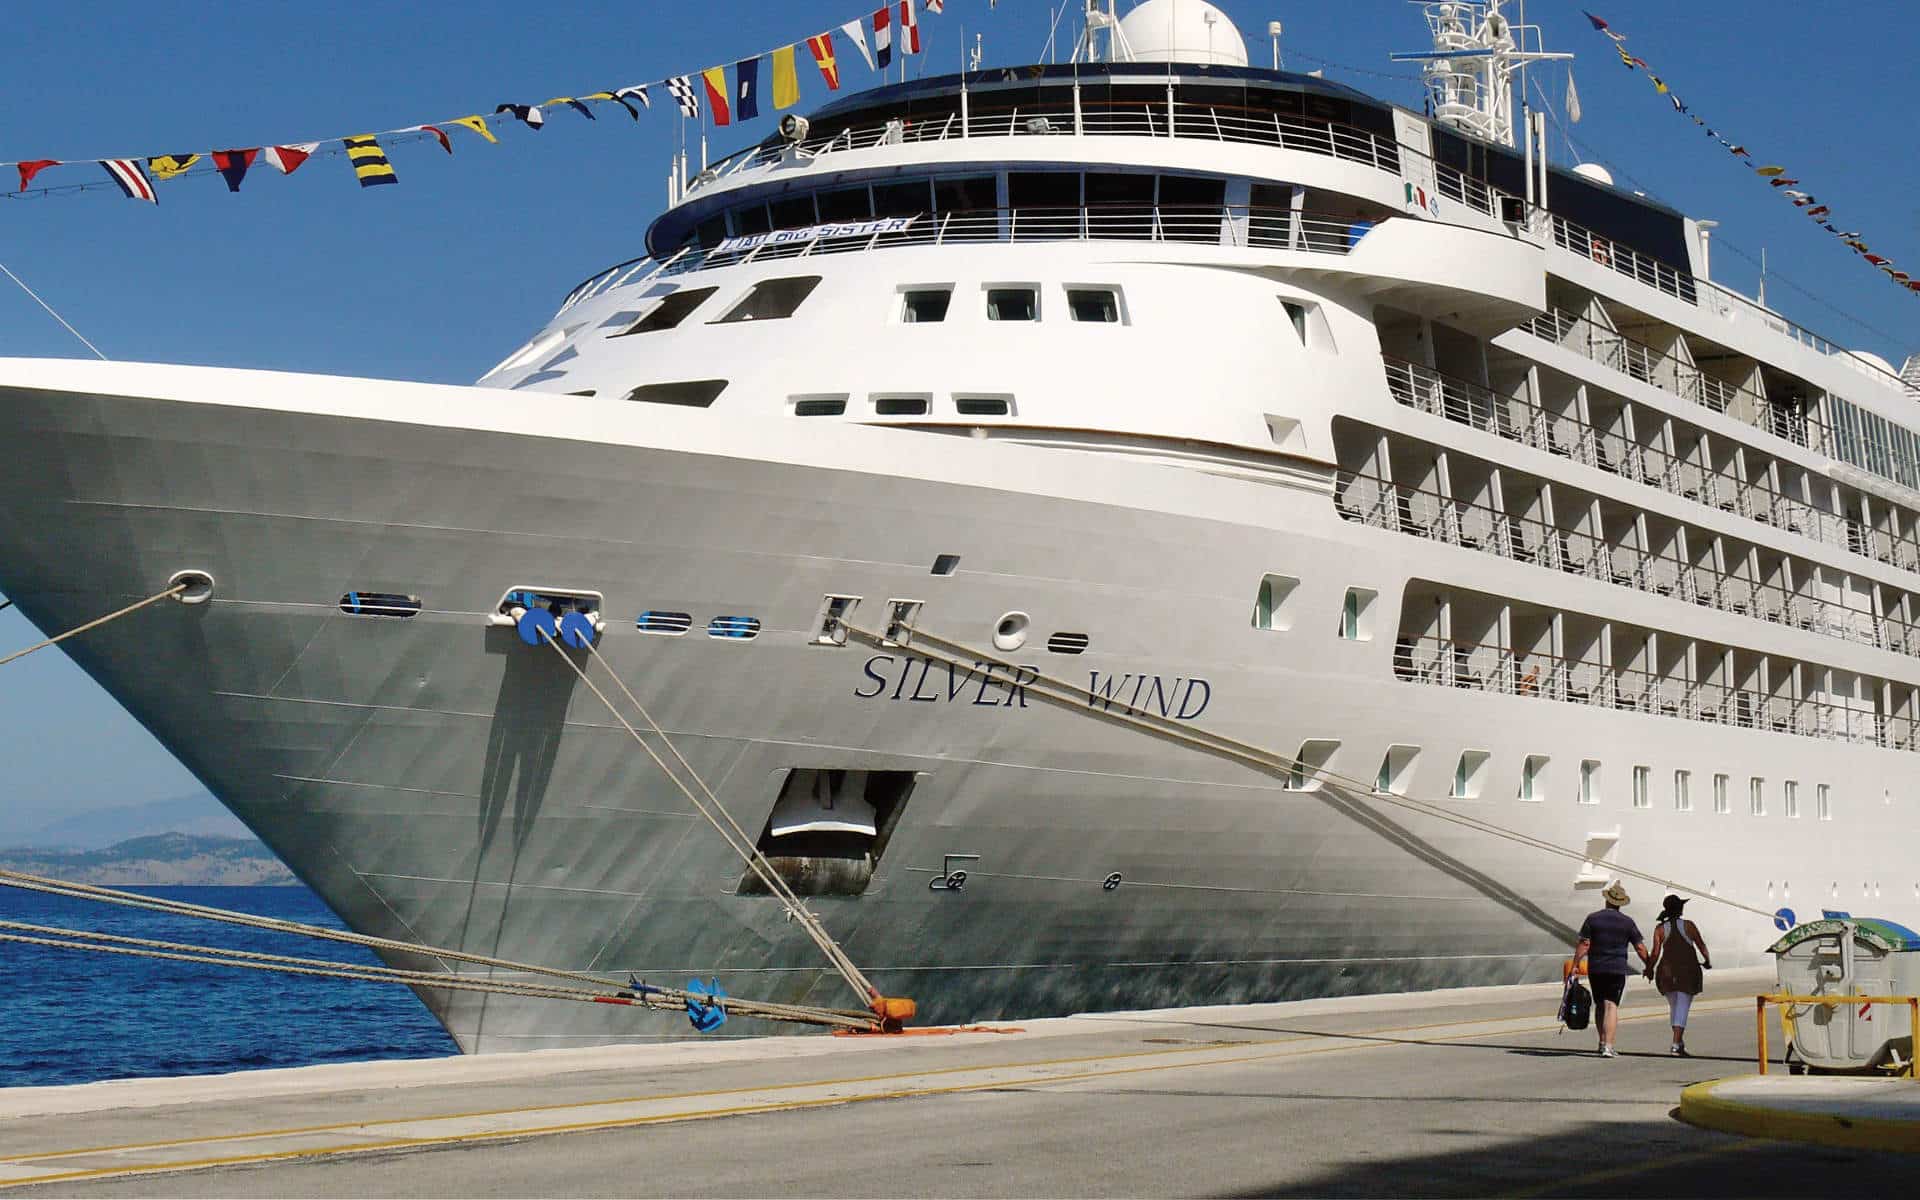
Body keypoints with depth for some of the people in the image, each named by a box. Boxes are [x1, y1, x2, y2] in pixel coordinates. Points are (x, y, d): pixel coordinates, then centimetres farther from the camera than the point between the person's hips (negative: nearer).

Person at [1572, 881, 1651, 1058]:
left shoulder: (1593, 918, 0)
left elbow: (1584, 945, -5)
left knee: (1599, 1005, 17)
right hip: (1618, 970, -1)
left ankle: (1602, 1042, 19)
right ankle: (1608, 1046, -14)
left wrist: (1575, 965, -3)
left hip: (1595, 969, 1)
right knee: (1612, 1006, -4)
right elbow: (1640, 947, 2)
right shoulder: (1627, 922, 0)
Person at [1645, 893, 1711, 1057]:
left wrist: (1650, 969, 9)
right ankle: (1676, 1046, -14)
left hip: (1667, 972, 3)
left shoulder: (1660, 928, -1)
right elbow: (1701, 945, 2)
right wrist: (1707, 961, 20)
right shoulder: (1688, 925, -5)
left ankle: (1680, 1043, 22)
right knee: (1682, 1009, -4)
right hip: (1687, 971, -3)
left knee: (1674, 1008, 18)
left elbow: (1656, 952, -7)